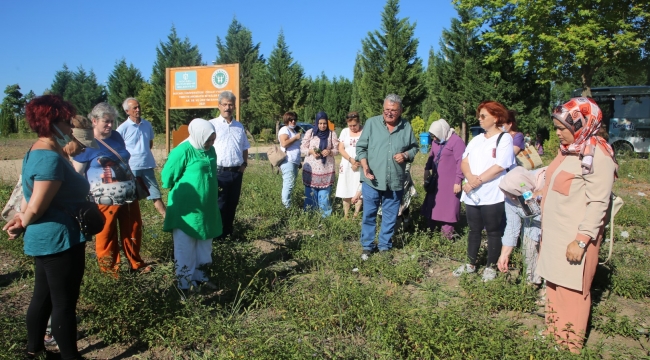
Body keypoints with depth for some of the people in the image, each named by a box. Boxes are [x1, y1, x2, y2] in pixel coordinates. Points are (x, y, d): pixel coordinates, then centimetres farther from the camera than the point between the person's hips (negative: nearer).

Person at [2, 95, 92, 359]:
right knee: (64, 303, 2)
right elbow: (35, 209, -23)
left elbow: (32, 196, 16)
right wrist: (22, 224, -4)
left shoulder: (38, 152, 11)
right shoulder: (51, 159, -23)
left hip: (46, 240, 10)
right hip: (59, 241, -10)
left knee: (43, 297, 21)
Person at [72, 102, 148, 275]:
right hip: (105, 200, -5)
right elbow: (76, 174, -8)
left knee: (133, 231, 16)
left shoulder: (117, 136, 8)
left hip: (129, 195, 6)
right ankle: (110, 270, 26)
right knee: (106, 236, 8)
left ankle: (136, 263, 34)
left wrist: (134, 183, 21)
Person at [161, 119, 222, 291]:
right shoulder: (183, 151, -18)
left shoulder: (210, 150, 5)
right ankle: (185, 284, 12)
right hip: (186, 209, -7)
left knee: (203, 245, 17)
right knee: (185, 248, 2)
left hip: (206, 208, 8)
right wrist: (181, 192, 3)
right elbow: (168, 176, -12)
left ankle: (198, 275, 32)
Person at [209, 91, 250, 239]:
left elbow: (245, 148, 21)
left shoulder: (239, 126, 13)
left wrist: (244, 164, 8)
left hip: (237, 172, 5)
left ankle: (228, 231, 27)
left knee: (232, 204, 13)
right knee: (219, 205, 1)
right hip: (219, 172, -5)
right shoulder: (212, 125, -3)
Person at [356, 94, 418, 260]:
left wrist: (406, 155, -9)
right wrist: (364, 166, -14)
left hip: (395, 182, 2)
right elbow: (361, 147, 0)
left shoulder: (407, 127, 3)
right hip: (372, 181, -1)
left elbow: (414, 147, 13)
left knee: (390, 217, 11)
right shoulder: (372, 123, -2)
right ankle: (367, 247, 22)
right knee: (369, 215, 8)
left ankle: (385, 247, 27)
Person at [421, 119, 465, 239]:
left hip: (450, 182, -8)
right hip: (436, 181, 8)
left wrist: (458, 181, -18)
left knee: (448, 208, -1)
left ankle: (447, 235, 8)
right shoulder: (436, 141, 8)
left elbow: (461, 163, -17)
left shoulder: (456, 141, -16)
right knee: (434, 206, 14)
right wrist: (427, 169, 10)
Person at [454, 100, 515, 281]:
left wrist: (477, 181, -15)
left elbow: (499, 167, -15)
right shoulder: (476, 139, 15)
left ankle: (490, 267, 18)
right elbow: (464, 162, 6)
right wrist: (470, 177, -14)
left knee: (493, 232, 6)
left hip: (492, 196, -6)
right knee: (474, 230, 14)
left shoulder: (505, 138, -4)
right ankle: (471, 265, 25)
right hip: (472, 195, 6)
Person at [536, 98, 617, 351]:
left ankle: (570, 345, 19)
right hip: (555, 233, 8)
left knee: (572, 290, 4)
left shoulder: (598, 156, -16)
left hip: (575, 237, -8)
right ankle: (554, 333, 29)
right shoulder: (568, 149, 10)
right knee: (555, 285, 15)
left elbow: (598, 204, -19)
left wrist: (582, 240, -21)